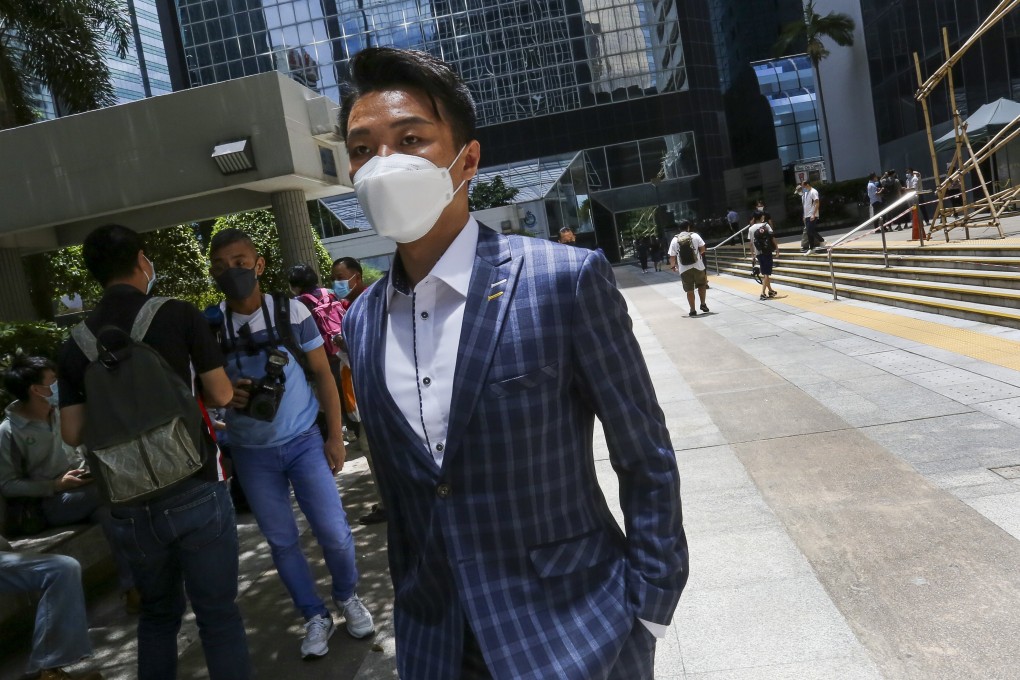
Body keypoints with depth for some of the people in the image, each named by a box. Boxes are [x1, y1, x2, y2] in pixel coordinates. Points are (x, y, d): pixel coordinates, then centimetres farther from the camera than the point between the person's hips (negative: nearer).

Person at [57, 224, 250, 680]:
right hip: (195, 491, -4)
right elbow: (221, 395, -3)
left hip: (129, 504, 4)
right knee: (218, 613, 7)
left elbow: (73, 434, 6)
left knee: (157, 613, 22)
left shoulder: (75, 346, 2)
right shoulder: (178, 315, -7)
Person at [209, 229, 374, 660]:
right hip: (251, 454, 2)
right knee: (282, 542, 10)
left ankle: (347, 598, 28)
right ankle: (315, 617, 29)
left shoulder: (292, 313, -8)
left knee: (334, 532, -1)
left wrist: (335, 435, -3)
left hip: (303, 442, -1)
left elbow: (322, 374, -1)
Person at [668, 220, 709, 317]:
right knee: (701, 285, 21)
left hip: (684, 269, 1)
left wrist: (673, 266, 16)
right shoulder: (695, 235, -1)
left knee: (689, 290, 8)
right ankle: (703, 304, 20)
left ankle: (693, 310, 10)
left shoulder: (675, 240, 2)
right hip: (698, 266, -1)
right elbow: (702, 249, -1)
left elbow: (672, 256, 1)